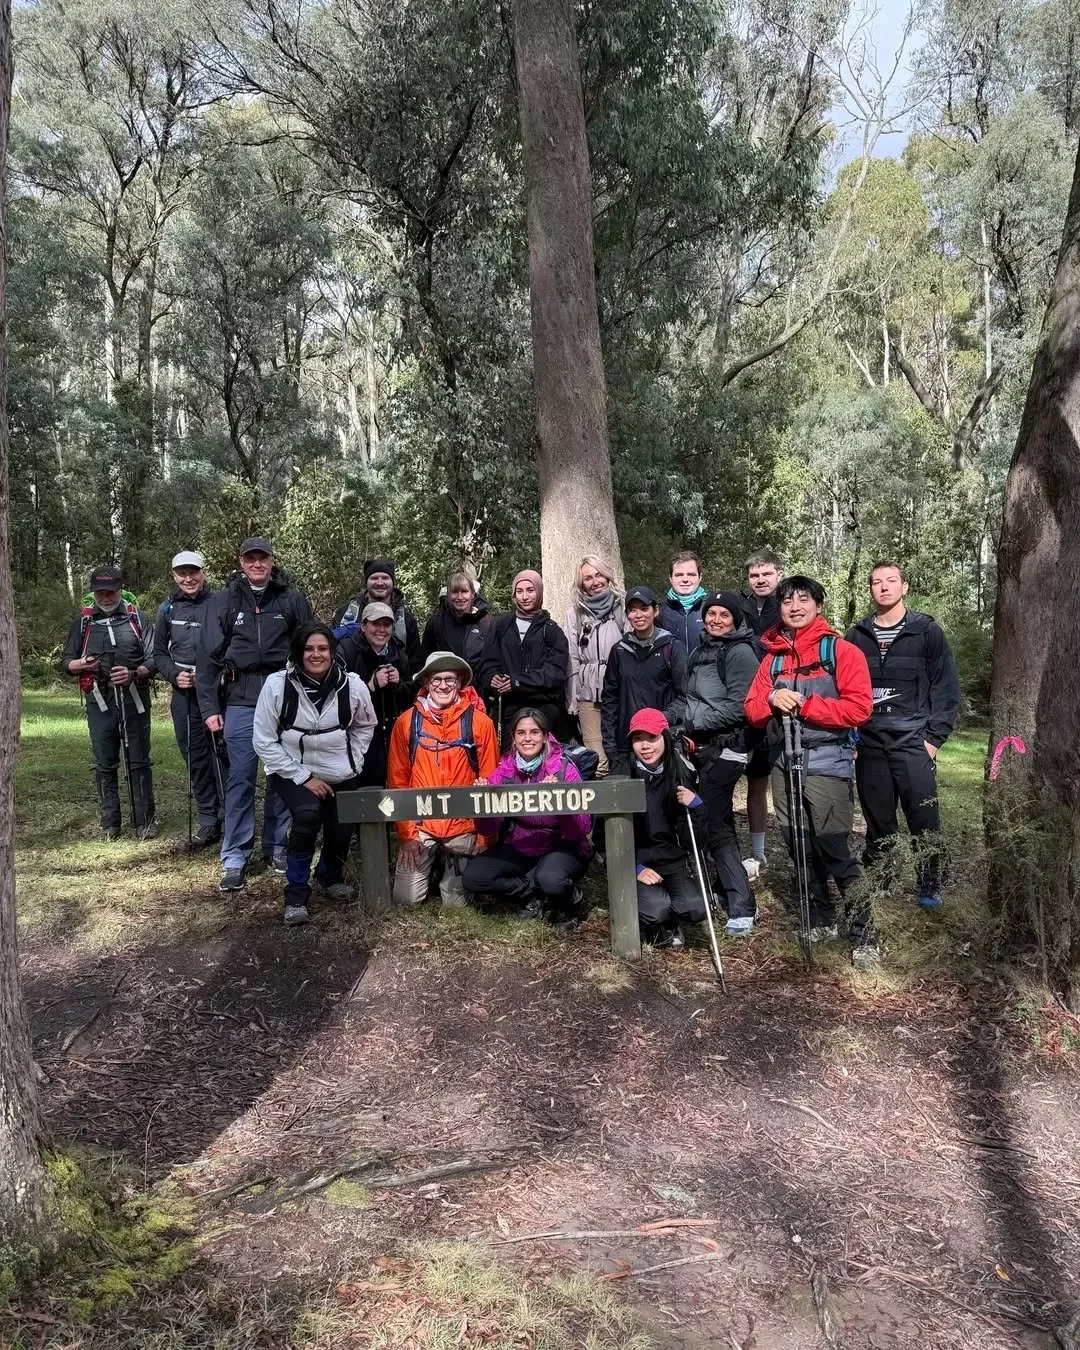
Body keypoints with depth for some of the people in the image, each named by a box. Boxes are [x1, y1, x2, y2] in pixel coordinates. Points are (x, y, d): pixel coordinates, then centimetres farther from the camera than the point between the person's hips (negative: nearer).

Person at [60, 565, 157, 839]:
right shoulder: (82, 621, 6)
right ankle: (109, 822, 16)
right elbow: (65, 662, 10)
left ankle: (144, 820, 12)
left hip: (134, 699, -1)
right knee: (104, 763, 6)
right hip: (100, 701, 1)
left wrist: (134, 673, -19)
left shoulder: (137, 618, 2)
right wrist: (80, 665, -13)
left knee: (138, 761, 4)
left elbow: (153, 659, 0)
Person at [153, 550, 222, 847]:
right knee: (194, 756, 8)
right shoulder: (167, 610, 11)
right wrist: (175, 675, -1)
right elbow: (159, 652, 16)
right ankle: (207, 819, 18)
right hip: (184, 693, 4)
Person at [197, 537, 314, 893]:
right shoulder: (223, 601, 5)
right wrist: (209, 707, -1)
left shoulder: (293, 600, 5)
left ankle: (277, 847, 21)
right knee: (241, 778, 0)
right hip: (240, 701, -1)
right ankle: (234, 859, 7)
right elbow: (208, 656, 4)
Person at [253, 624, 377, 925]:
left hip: (340, 776, 3)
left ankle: (331, 875, 39)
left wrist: (353, 764, -2)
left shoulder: (353, 685, -11)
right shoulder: (277, 684, -16)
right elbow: (264, 741, -12)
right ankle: (296, 895, -10)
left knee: (342, 832, -1)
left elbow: (365, 726, 9)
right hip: (293, 773, -3)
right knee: (308, 814, -30)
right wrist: (303, 777, -16)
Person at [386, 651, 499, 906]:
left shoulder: (480, 722, -5)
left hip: (463, 828, -1)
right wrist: (406, 832, -4)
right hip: (420, 827, 1)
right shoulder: (406, 722, -2)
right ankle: (431, 867, 27)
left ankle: (449, 871, 37)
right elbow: (397, 781, 1)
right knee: (406, 900, -3)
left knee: (456, 902, 6)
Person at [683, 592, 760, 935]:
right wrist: (686, 721, 4)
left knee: (715, 825, -12)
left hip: (724, 748, -8)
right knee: (718, 821, 14)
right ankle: (729, 893, 26)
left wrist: (694, 721, -14)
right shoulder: (703, 650, 18)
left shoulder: (740, 652, -7)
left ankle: (741, 908, -10)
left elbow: (738, 706, -15)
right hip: (702, 746, 8)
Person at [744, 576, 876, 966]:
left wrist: (804, 705, -15)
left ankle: (863, 931, 4)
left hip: (827, 763, -6)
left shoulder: (841, 651, -2)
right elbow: (752, 711, 11)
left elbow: (859, 707, -12)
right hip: (783, 762, 6)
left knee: (834, 848, -8)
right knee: (799, 846, 12)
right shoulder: (773, 657, 14)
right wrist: (771, 700, -10)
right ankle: (821, 919, 27)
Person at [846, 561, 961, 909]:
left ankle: (930, 887, 11)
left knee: (924, 818, -3)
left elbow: (947, 687, 0)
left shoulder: (926, 631, 2)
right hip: (869, 744, 3)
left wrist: (934, 737, -6)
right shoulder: (857, 635, 10)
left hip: (913, 742, -2)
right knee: (877, 820, 9)